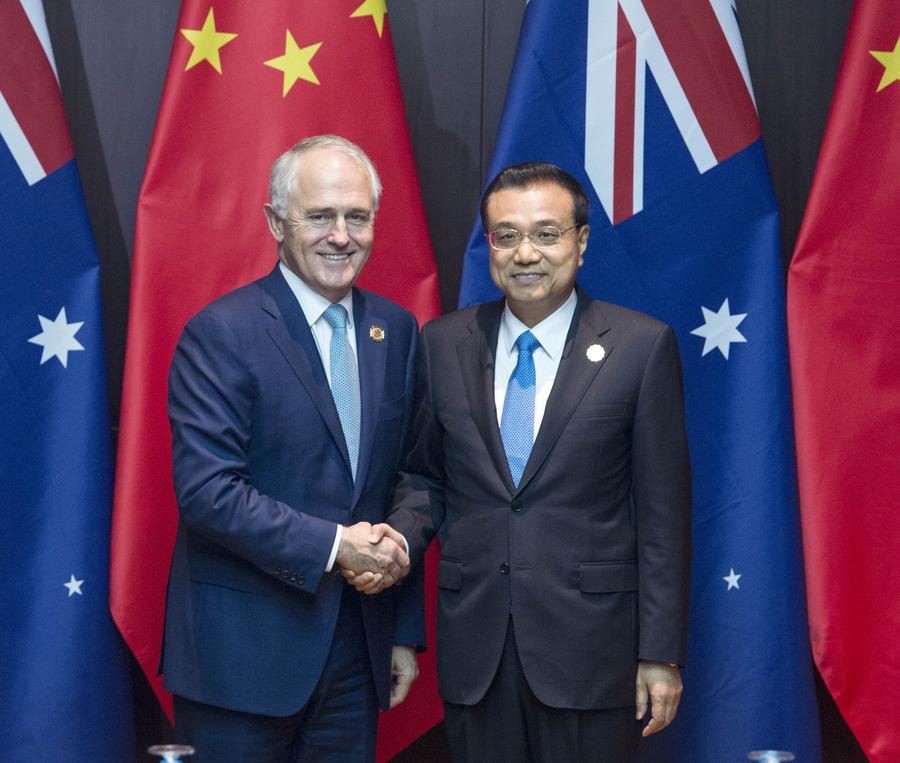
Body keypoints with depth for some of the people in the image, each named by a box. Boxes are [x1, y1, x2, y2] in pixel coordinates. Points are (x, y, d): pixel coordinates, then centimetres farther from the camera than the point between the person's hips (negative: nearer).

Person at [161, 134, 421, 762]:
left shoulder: (396, 330, 8)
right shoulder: (220, 334, -10)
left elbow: (403, 486, 12)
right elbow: (206, 490, -18)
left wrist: (405, 630, 11)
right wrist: (331, 545, -19)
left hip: (357, 650, 5)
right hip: (245, 653, -5)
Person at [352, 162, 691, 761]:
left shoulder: (642, 346, -4)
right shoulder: (444, 344, 6)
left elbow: (663, 511, -4)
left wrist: (661, 652, -5)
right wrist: (399, 538, -8)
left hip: (590, 642, -3)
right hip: (474, 640, 3)